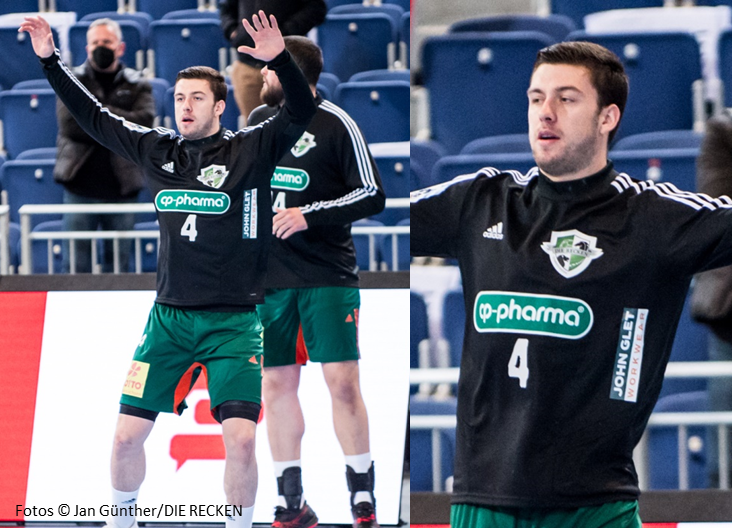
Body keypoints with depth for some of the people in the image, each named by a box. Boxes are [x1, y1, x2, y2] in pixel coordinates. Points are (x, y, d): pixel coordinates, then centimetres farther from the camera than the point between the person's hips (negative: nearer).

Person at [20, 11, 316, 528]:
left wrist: (279, 60, -33)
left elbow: (302, 111, -17)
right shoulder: (157, 149, 7)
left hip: (234, 322, -3)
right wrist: (50, 60, 10)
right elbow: (93, 116, 14)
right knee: (127, 434, 1)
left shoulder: (251, 150, -3)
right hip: (169, 317, 4)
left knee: (240, 438, -15)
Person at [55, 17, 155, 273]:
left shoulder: (137, 86, 10)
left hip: (121, 187, 1)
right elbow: (69, 125, -8)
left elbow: (144, 123, -9)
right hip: (80, 186, -1)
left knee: (119, 264, 4)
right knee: (75, 264, -3)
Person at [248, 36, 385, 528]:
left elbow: (373, 196, -8)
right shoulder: (258, 121, 12)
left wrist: (309, 216, -16)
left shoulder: (336, 124, -5)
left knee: (342, 382, -9)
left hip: (328, 275, -5)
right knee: (277, 385, 4)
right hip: (269, 276, 5)